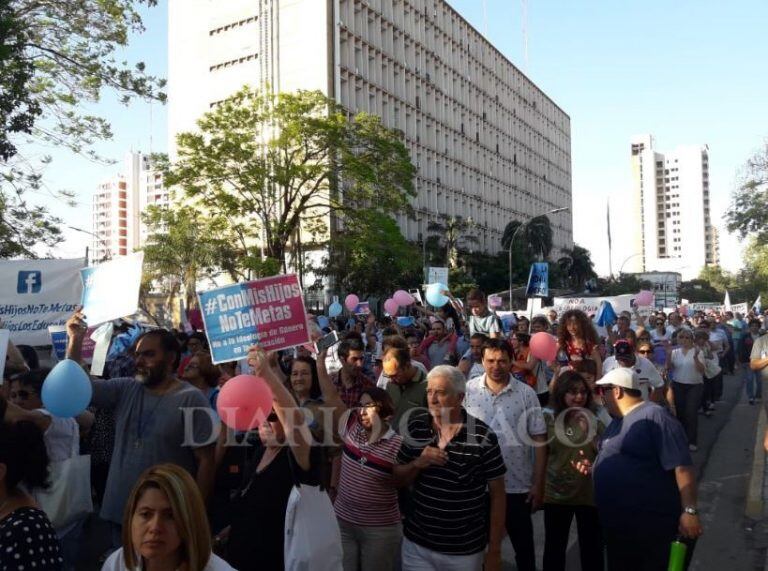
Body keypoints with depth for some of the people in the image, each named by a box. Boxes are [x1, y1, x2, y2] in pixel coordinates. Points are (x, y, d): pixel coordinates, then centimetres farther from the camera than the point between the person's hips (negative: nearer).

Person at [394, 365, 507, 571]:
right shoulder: (415, 428, -4)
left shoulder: (482, 436, -14)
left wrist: (494, 551, -5)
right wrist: (417, 464, -15)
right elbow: (397, 480, 5)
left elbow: (497, 495, -6)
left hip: (466, 551, -2)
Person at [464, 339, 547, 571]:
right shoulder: (468, 390, -5)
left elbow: (539, 440, -3)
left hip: (518, 486, 0)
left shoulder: (526, 394, -6)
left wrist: (539, 484, -5)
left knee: (524, 546, 16)